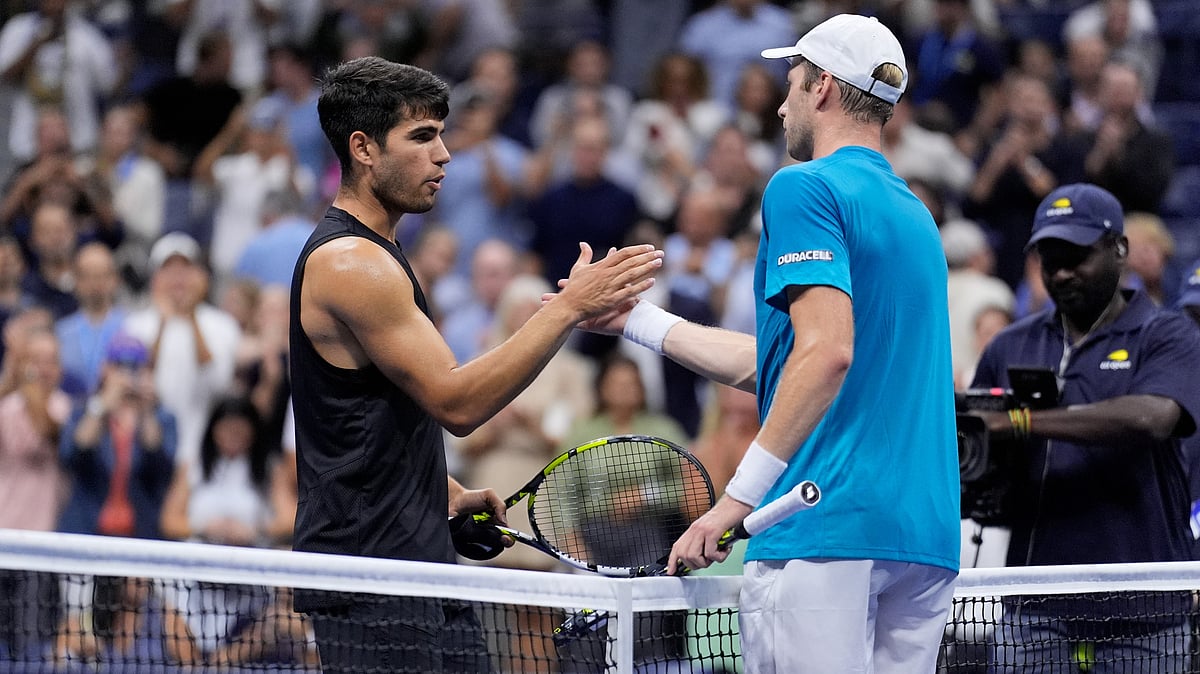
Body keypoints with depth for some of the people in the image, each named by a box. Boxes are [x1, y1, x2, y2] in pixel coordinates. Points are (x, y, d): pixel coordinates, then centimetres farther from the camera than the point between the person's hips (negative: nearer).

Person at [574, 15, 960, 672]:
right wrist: (634, 318, 31)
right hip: (927, 536, 8)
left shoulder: (805, 187, -5)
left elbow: (826, 353, -19)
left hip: (826, 529, -8)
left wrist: (739, 496, -20)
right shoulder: (913, 212, 22)